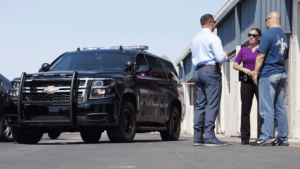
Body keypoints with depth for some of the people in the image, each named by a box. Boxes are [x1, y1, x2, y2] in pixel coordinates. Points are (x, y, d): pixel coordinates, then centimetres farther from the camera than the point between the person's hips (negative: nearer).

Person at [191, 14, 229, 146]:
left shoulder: (195, 39, 17)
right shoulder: (213, 38, -8)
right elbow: (220, 58, -15)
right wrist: (225, 55, 6)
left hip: (198, 71, 8)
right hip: (211, 71, -8)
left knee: (200, 104, 6)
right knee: (212, 104, -9)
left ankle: (198, 137, 3)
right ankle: (209, 136, -15)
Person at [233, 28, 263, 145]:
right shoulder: (243, 50, 15)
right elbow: (235, 65, 11)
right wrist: (244, 70, -8)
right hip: (246, 81, 3)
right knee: (245, 109, 2)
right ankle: (245, 137, 5)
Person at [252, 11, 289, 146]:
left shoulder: (268, 34, -8)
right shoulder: (284, 37, 16)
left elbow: (261, 56, -13)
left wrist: (256, 72, -7)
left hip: (268, 74, -8)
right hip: (282, 74, 8)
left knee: (267, 107, -9)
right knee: (280, 107, 8)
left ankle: (266, 137, -13)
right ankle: (282, 138, 8)